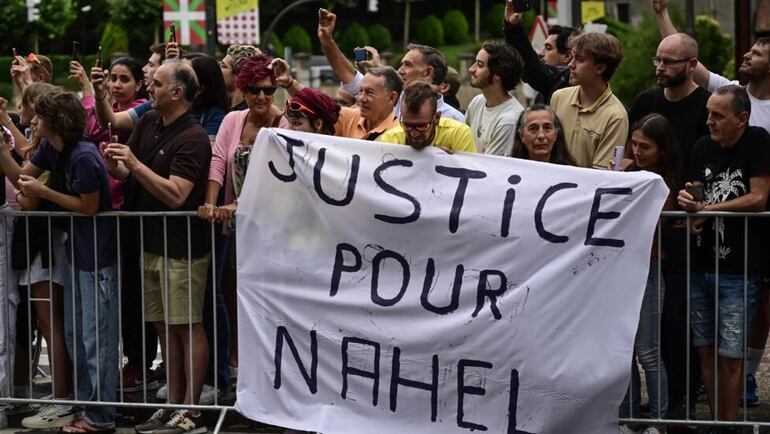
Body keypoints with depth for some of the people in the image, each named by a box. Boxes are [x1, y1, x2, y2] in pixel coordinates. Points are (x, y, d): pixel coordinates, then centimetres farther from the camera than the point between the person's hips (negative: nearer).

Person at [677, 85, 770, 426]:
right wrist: (688, 201, -4)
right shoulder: (702, 147, 9)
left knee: (730, 355, -3)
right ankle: (714, 420, 19)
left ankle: (728, 424, 8)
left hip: (738, 271, -5)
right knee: (705, 350, 8)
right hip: (700, 265, 5)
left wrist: (708, 209, -7)